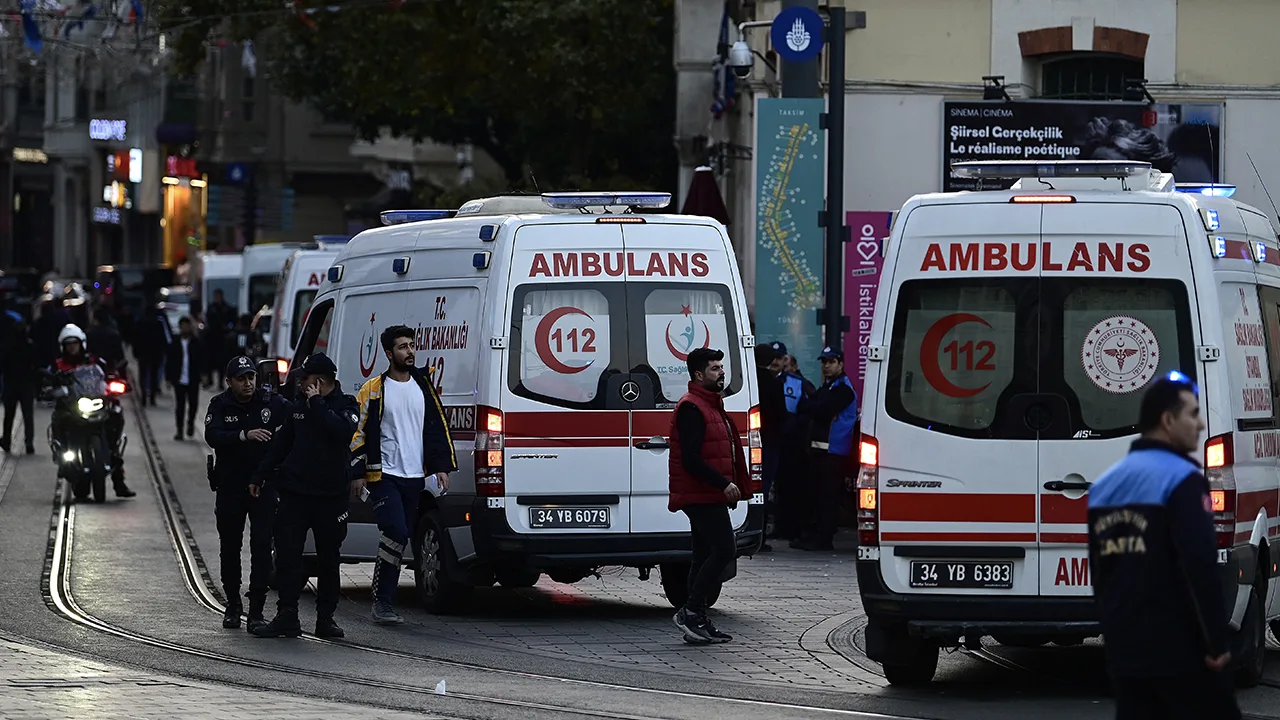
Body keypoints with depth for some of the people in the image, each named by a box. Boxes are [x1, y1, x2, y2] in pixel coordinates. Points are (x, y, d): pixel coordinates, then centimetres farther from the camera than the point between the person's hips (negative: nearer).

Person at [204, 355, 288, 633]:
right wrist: (245, 435, -35)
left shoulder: (270, 402, -3)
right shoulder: (220, 405, -3)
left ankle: (257, 610, -6)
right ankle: (233, 605, 27)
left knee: (262, 547, -8)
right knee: (230, 548, 11)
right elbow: (212, 436, -20)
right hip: (230, 487, 1)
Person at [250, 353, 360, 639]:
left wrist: (317, 404, -19)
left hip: (331, 495, -3)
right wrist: (260, 477, 19)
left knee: (329, 559, 5)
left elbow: (344, 431, -25)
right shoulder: (297, 408, 10)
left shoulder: (345, 406, -3)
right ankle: (287, 617, 1)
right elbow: (280, 445, 18)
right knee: (287, 556, -2)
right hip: (293, 492, 3)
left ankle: (326, 618, 13)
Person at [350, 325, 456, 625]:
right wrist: (358, 472, -7)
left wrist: (441, 467, 8)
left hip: (415, 477, 5)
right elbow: (359, 432, -1)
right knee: (396, 532, -18)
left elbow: (437, 428, 16)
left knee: (398, 538, 7)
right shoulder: (374, 390, -1)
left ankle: (383, 600, 14)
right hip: (384, 476, -5)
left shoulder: (424, 386, 12)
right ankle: (383, 602, -12)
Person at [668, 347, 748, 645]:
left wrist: (731, 484, 19)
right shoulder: (692, 409, -14)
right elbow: (690, 459, -21)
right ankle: (691, 611, -15)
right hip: (703, 496, -11)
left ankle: (697, 621, 14)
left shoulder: (711, 406, 21)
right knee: (724, 550, -16)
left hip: (708, 496, 11)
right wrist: (723, 483, -24)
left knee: (706, 555, 11)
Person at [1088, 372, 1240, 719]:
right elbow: (1201, 568, -18)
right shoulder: (1181, 479, -11)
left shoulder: (1104, 486, 14)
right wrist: (1217, 642, -13)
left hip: (1125, 651, 7)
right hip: (1180, 650, -7)